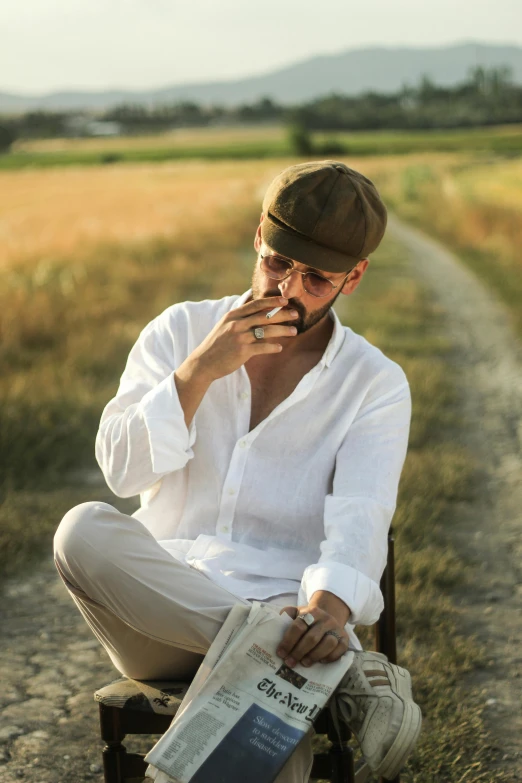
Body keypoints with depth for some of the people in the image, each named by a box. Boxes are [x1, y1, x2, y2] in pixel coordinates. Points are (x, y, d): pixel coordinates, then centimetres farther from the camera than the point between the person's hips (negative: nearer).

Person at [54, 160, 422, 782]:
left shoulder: (376, 383, 6)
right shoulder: (180, 331, 11)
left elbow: (361, 516, -11)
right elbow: (122, 470, 0)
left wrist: (330, 604, -33)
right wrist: (199, 371, -13)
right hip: (158, 612, 5)